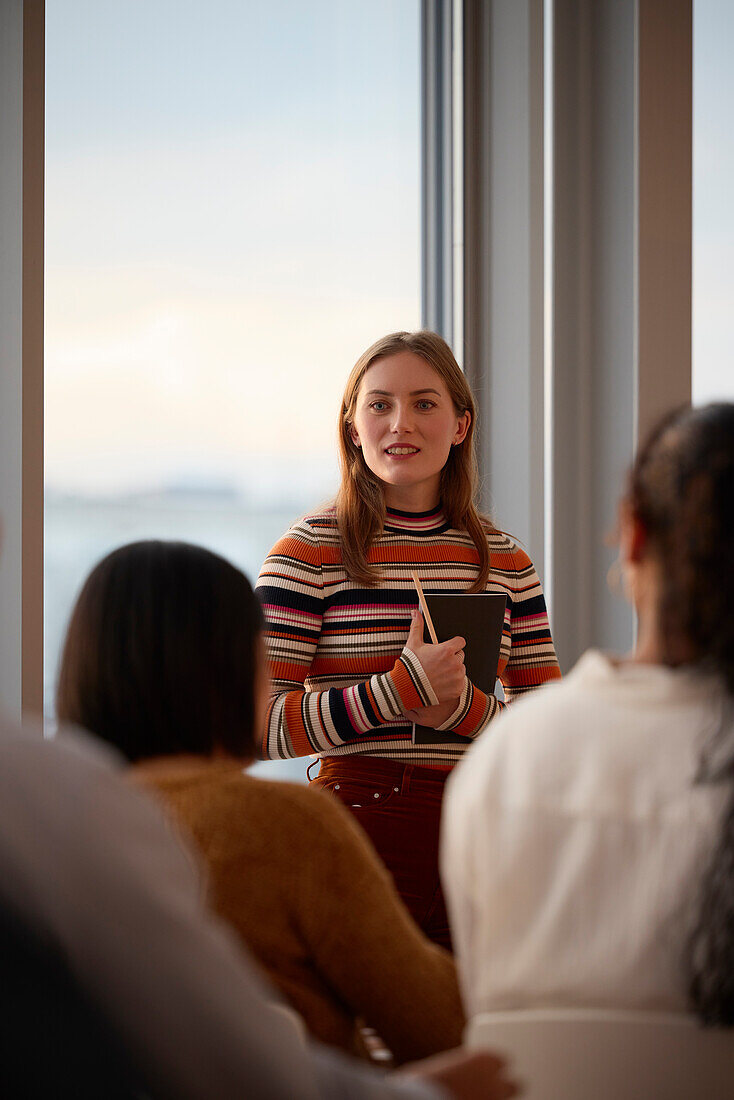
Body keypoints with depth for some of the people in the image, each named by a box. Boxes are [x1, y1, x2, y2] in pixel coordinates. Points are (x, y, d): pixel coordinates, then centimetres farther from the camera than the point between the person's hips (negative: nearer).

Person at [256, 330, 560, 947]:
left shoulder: (505, 559, 9)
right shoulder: (311, 552, -3)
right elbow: (258, 726, -10)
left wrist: (466, 709, -13)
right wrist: (400, 691, -19)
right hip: (358, 827, -3)